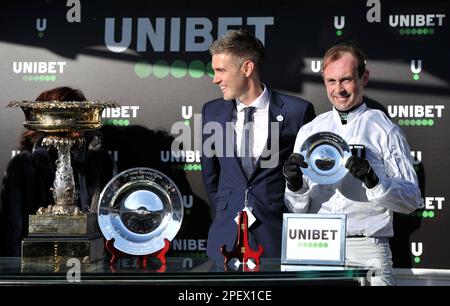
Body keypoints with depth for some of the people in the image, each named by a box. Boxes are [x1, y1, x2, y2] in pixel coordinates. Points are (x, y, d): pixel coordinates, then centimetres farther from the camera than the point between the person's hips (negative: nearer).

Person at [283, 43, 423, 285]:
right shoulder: (309, 132, 15)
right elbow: (296, 209, 13)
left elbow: (412, 201, 2)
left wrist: (374, 182, -14)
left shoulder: (386, 131, 6)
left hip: (366, 249, -2)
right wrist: (295, 186, -8)